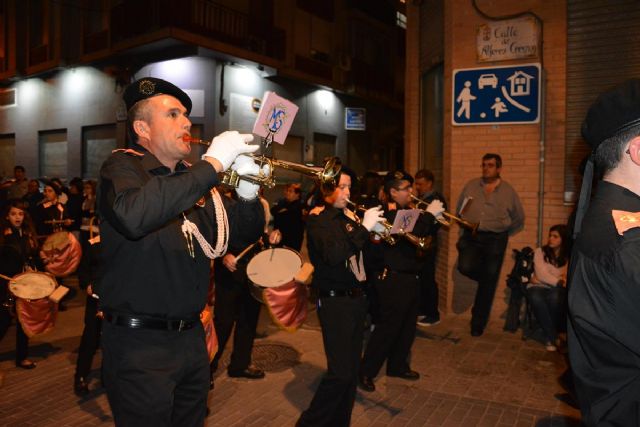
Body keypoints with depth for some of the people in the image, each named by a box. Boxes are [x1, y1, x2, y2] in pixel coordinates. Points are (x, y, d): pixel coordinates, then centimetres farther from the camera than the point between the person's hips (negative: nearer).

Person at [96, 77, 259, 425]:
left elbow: (224, 242, 9)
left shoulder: (193, 179, 9)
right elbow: (132, 216, -33)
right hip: (139, 343, -6)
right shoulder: (123, 166, -9)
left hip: (191, 335, 7)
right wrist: (213, 163, -29)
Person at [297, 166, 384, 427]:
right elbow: (334, 256, -26)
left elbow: (361, 252, 11)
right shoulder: (318, 218, -10)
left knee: (352, 369, 15)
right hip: (335, 301, -7)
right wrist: (364, 227, -24)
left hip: (357, 298, 7)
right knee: (340, 372, -7)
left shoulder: (349, 215, 11)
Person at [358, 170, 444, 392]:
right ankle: (366, 372, 8)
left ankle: (398, 366, 33)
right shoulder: (387, 214, -16)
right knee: (387, 327, -3)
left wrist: (434, 219, 1)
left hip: (409, 278, 10)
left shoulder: (405, 212, 15)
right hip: (393, 279, -10)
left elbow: (422, 233, 17)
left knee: (407, 326, 17)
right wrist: (429, 215, -21)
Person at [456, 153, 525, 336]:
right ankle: (487, 277, 15)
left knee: (487, 285, 2)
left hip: (495, 240, -1)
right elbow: (459, 209, 14)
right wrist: (467, 228, 8)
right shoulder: (471, 186, 6)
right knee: (465, 267, -23)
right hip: (471, 236, 1)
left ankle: (478, 324, 16)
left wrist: (502, 234, 7)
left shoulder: (508, 191, 3)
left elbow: (519, 220, 11)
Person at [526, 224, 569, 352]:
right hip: (538, 287, 0)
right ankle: (553, 337, -24)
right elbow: (541, 274, -4)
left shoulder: (568, 257, 7)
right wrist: (559, 282, -12)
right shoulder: (540, 252, 7)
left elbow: (566, 279, -2)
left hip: (557, 290, 0)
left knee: (554, 297, -37)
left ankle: (549, 337, -16)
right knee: (536, 298, -37)